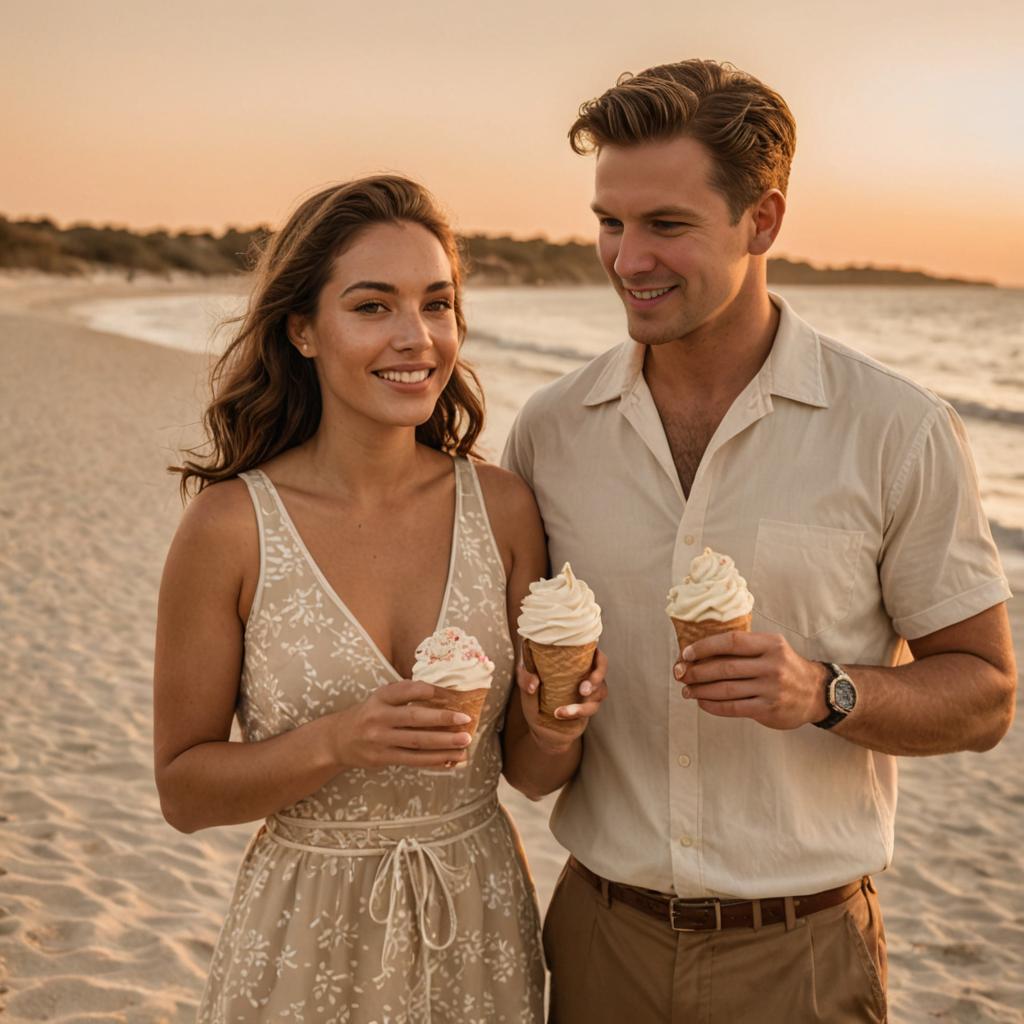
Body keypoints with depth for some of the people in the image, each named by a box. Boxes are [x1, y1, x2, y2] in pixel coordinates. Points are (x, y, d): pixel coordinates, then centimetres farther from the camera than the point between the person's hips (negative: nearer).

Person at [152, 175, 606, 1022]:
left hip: (483, 927, 3)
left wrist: (554, 732, -18)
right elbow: (184, 790, -8)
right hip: (310, 946, -2)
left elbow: (525, 767, 3)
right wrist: (336, 742, -23)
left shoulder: (504, 507, -7)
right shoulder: (231, 525, -15)